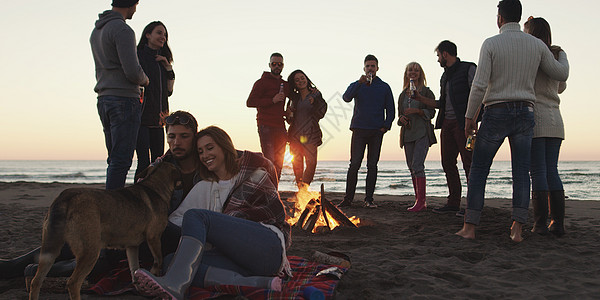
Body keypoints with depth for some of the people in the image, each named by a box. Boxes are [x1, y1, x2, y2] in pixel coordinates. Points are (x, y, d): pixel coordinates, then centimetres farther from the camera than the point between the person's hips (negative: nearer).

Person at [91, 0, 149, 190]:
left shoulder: (96, 30, 19)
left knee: (115, 159, 13)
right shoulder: (122, 30, -11)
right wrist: (144, 79, 3)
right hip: (124, 99, -9)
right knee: (121, 159, -9)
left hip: (104, 99, 9)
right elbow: (132, 71, -19)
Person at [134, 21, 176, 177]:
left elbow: (169, 91, 16)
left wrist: (168, 68, 5)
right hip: (141, 117, -7)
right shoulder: (138, 56, 0)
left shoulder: (162, 60, 21)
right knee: (144, 162, -13)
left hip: (157, 118, 7)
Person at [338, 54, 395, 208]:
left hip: (377, 132, 1)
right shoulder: (357, 85, 12)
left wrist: (385, 126, -2)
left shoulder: (384, 87, 13)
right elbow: (346, 97, -9)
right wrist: (360, 82, -19)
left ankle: (369, 199, 6)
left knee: (372, 165, 1)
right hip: (359, 130, -1)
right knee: (354, 164, -6)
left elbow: (391, 110, 12)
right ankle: (348, 198, -2)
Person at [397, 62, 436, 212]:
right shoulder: (403, 95, 17)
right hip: (408, 134, 6)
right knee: (412, 167, 5)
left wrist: (417, 111, -17)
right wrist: (401, 119, 0)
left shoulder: (426, 92, 2)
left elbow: (431, 112, -3)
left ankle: (420, 200, -15)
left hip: (422, 132, -6)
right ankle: (420, 201, 11)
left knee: (417, 165, -17)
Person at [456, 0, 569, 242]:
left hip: (496, 114, -3)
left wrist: (469, 117, -4)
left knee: (478, 170, 3)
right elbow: (561, 75, 15)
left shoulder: (491, 44, -6)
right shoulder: (537, 45, 5)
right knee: (521, 173, 5)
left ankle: (469, 227, 2)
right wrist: (561, 54, 36)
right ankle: (517, 229, 0)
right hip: (525, 113, 3)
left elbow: (479, 85, -13)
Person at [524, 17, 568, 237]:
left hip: (534, 119, -5)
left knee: (538, 171, -4)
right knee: (552, 171, 7)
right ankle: (558, 223, 6)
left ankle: (540, 223, -4)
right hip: (555, 120, 5)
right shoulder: (557, 55, 13)